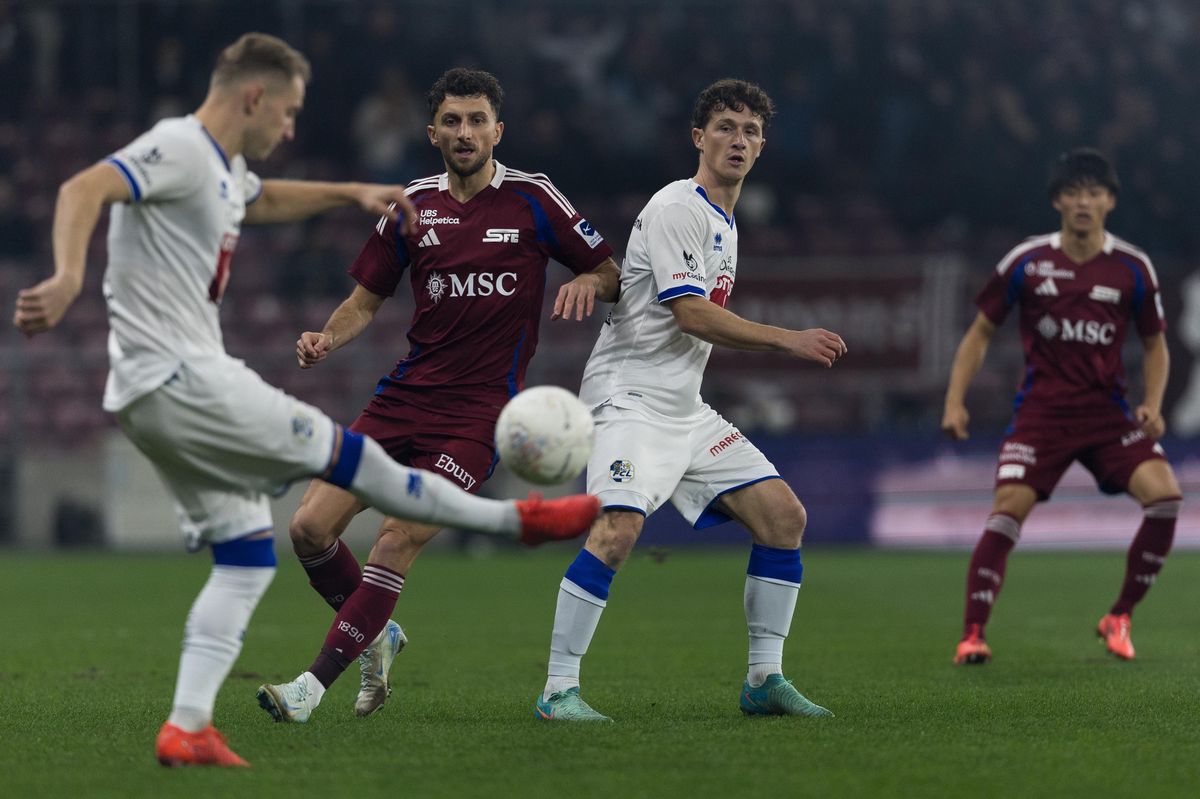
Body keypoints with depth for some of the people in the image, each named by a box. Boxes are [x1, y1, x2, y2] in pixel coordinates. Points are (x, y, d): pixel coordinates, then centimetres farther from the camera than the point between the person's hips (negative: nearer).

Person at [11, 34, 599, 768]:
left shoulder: (224, 169, 18)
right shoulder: (180, 150, -14)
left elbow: (263, 200, 43)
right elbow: (83, 190, -30)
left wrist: (351, 193, 34)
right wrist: (68, 278, -46)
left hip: (158, 396, 11)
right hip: (179, 378, -11)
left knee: (247, 559, 9)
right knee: (343, 453, 0)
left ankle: (188, 729, 3)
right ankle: (520, 520, 11)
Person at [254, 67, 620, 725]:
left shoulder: (531, 198, 0)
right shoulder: (411, 205, 9)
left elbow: (612, 274, 4)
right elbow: (367, 299, 17)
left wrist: (588, 282, -19)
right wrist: (328, 338, -4)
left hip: (479, 409, -4)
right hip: (406, 393, 5)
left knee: (399, 537, -19)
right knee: (311, 528, -6)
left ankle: (316, 683, -14)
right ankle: (377, 636, 21)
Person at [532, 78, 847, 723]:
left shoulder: (725, 222, 19)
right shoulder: (676, 208, -11)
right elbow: (690, 312, -19)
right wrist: (787, 340, -15)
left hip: (685, 406, 9)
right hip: (630, 397, -9)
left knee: (783, 516, 2)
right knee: (617, 529, -26)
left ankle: (764, 681, 8)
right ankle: (559, 690, -20)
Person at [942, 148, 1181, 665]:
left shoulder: (1132, 268, 1)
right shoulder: (1026, 262, -1)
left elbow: (1154, 344, 14)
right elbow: (981, 333, 8)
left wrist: (1152, 404, -3)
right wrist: (955, 401, -2)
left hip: (1107, 412, 1)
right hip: (1041, 411, -1)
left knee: (1165, 495, -18)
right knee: (1008, 508, -20)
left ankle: (1118, 619, 0)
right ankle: (972, 636, -14)